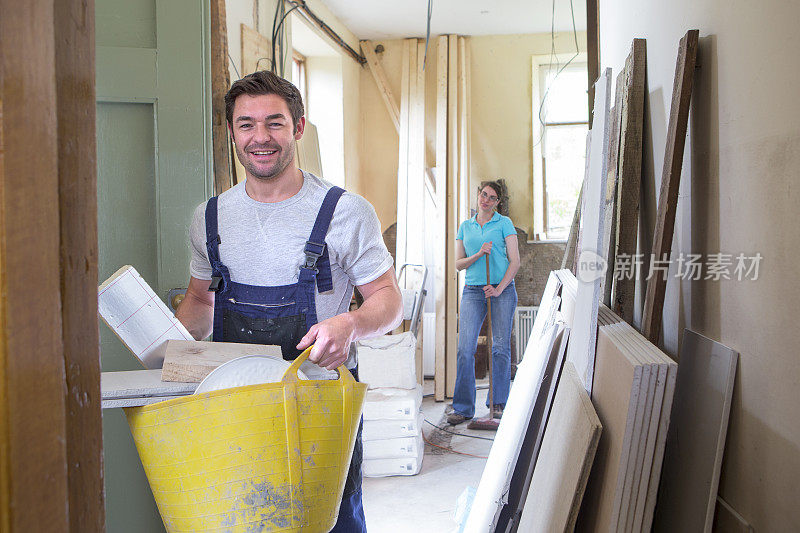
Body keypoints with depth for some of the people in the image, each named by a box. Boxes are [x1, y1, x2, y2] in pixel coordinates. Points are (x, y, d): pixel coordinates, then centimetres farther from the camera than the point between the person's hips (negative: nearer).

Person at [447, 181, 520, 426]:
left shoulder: (504, 223, 4)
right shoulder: (465, 226, 13)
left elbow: (515, 261, -1)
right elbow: (458, 263, 9)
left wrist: (499, 288, -11)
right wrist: (478, 254, -10)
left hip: (502, 290, -2)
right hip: (473, 291, 2)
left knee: (501, 348, 1)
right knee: (465, 348, -6)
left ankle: (499, 404, 14)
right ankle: (463, 407, 0)